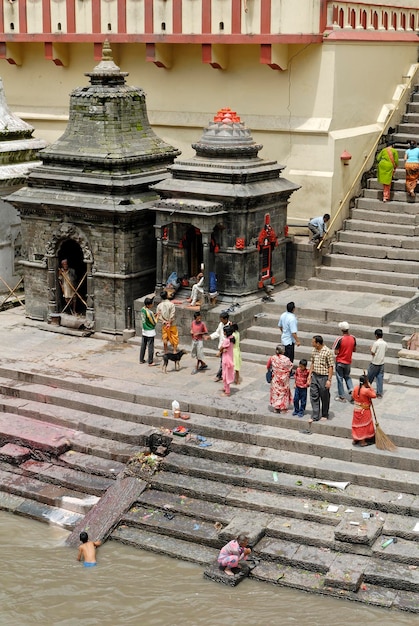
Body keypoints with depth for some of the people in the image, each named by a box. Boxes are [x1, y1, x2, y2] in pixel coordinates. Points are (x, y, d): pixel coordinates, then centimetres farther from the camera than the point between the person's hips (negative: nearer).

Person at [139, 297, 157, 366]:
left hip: (144, 331, 8)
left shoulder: (142, 309, 0)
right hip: (150, 332, -8)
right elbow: (154, 322, -15)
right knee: (150, 347, 0)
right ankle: (150, 362, 5)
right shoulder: (149, 312, -24)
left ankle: (141, 359, 27)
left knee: (143, 345, 17)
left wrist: (154, 315, 4)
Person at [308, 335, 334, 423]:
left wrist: (329, 380, -15)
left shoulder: (328, 352, -15)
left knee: (324, 397, 8)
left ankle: (325, 415, 24)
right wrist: (309, 375, 12)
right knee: (314, 396, 5)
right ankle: (315, 416, 12)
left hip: (324, 377, -6)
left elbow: (330, 367, -13)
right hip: (314, 376, 6)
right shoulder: (314, 351, 5)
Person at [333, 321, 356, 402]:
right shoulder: (353, 338, -8)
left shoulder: (340, 339, -23)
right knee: (347, 376, 23)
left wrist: (335, 349, 0)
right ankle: (351, 391, 4)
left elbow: (336, 352, -20)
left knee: (340, 379, 8)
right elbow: (354, 350, 5)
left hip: (340, 362, -5)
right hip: (348, 362, 5)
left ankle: (341, 397, 14)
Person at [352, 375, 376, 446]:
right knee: (363, 425, 8)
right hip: (364, 411, -6)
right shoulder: (366, 390, -26)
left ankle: (354, 440, 29)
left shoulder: (356, 388, -6)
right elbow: (374, 395, -12)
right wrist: (370, 386, -10)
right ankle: (362, 441, 16)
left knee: (356, 424, 18)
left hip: (356, 409, 6)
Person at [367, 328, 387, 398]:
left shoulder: (376, 343, -18)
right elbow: (384, 352, 11)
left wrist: (371, 348, 3)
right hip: (381, 363, 5)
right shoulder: (385, 343, 1)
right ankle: (379, 393, 6)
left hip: (374, 363, -5)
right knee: (380, 378, 6)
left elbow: (372, 353, -15)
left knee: (370, 377, 10)